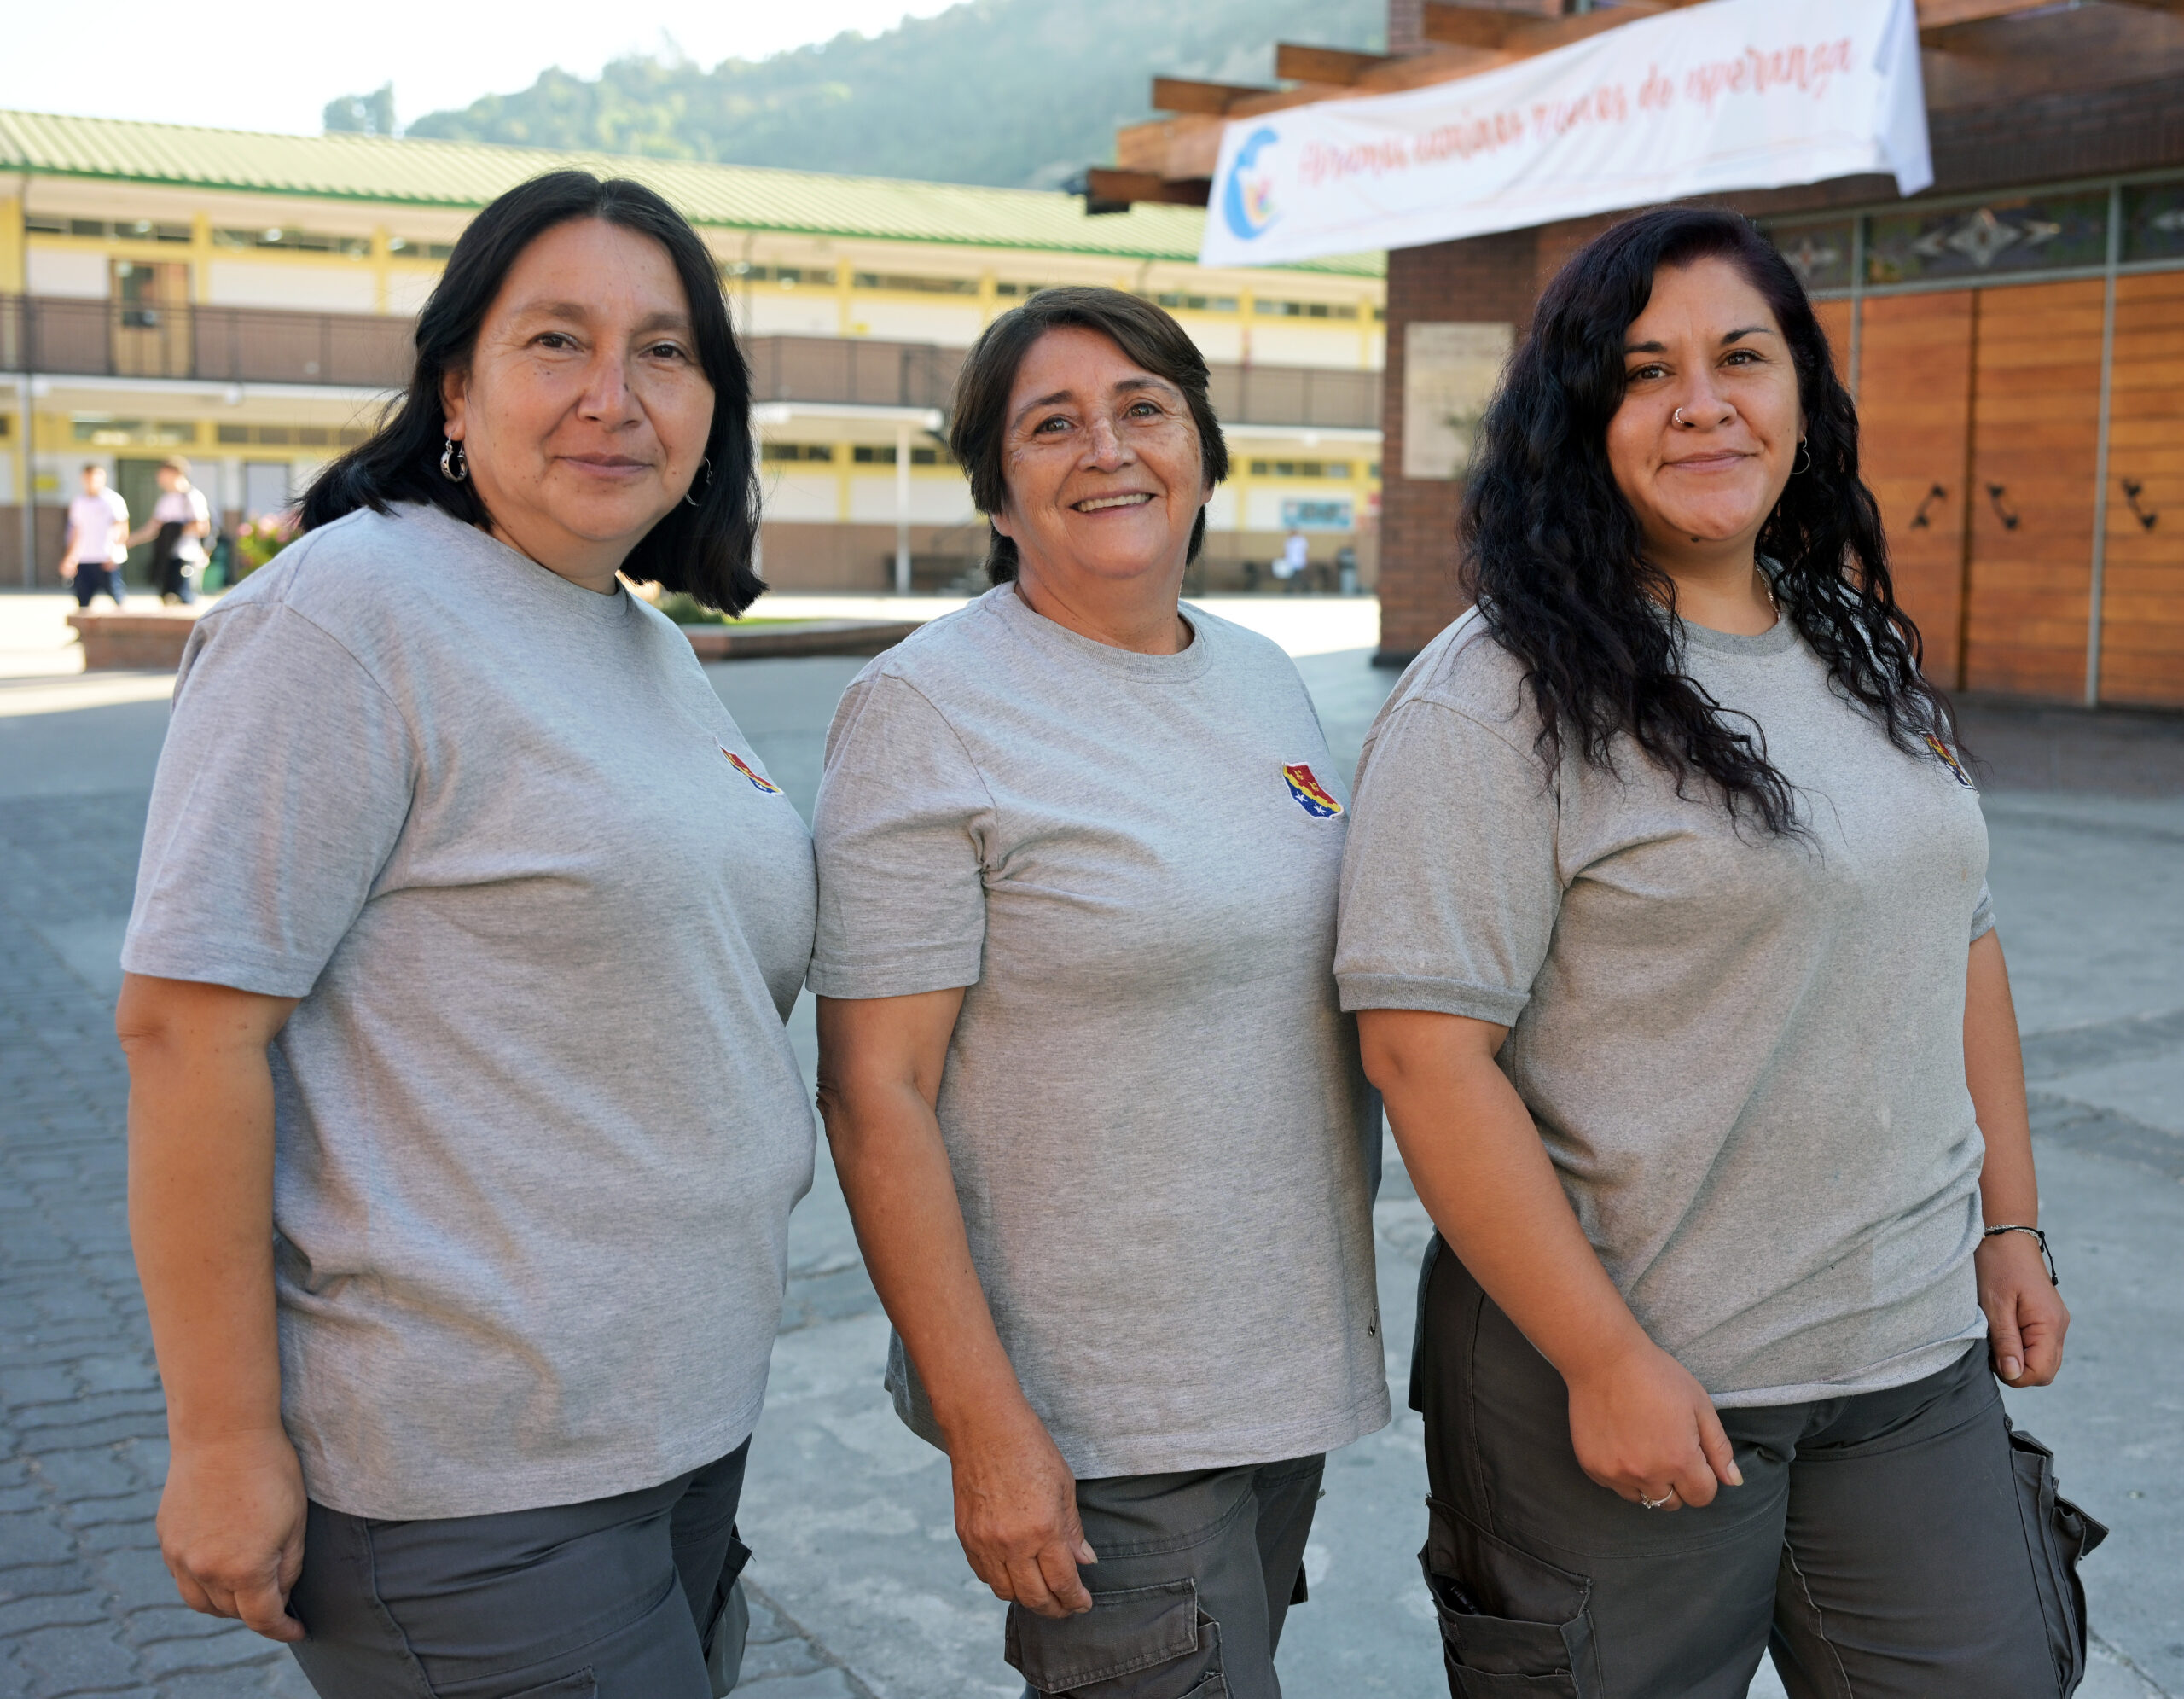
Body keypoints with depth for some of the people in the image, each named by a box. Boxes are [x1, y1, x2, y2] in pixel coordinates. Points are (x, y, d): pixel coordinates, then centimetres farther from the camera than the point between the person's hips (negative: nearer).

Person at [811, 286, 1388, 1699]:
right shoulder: (930, 709, -14)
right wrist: (986, 1428, -19)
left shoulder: (1267, 679, 8)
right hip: (1095, 1425, -7)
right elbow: (876, 1092, -17)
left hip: (1293, 1371, 7)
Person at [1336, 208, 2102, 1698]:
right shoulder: (1500, 698, -15)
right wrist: (1605, 1359, -19)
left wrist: (2009, 1225, 14)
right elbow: (1425, 1049, -20)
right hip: (1624, 1380, -6)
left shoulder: (1870, 655, 10)